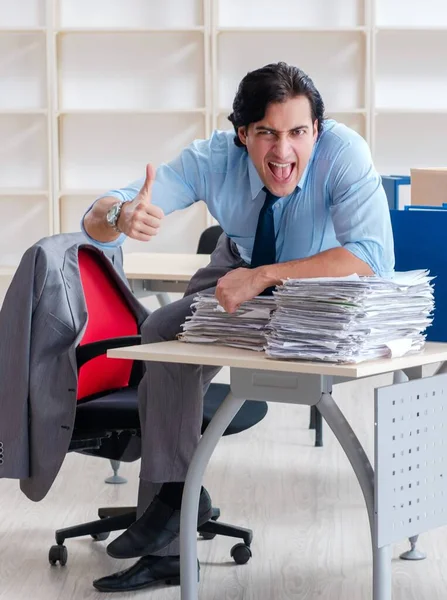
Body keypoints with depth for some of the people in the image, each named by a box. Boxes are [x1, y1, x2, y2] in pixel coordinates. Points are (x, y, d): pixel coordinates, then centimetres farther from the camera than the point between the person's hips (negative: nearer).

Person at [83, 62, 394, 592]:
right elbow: (95, 223, -27)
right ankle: (174, 490, -10)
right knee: (165, 332, -21)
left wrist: (264, 278, -50)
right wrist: (121, 216, -53)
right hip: (240, 273, 4)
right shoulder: (212, 160, -26)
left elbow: (374, 258, -47)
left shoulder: (343, 154, -34)